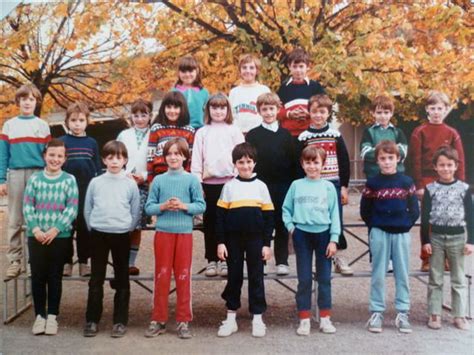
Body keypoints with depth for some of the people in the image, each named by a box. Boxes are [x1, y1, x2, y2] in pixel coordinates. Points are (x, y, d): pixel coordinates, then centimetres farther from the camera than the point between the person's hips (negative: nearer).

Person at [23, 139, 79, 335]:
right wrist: (36, 229, -14)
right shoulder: (34, 179, 2)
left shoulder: (69, 180, -1)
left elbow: (72, 208, -6)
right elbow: (27, 206, -1)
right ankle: (40, 315, 18)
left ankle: (52, 316, 17)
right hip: (36, 236, 1)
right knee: (37, 276, 5)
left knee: (55, 276, 7)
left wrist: (55, 229, -15)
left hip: (60, 236, -1)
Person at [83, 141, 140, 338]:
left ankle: (120, 321, 14)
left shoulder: (130, 184, 0)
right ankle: (92, 320, 14)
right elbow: (87, 209, 7)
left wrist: (127, 228, -1)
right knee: (96, 279, 6)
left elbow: (135, 212, 4)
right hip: (99, 235, 1)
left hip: (122, 235, 0)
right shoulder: (95, 183, 2)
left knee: (122, 279, 7)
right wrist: (93, 228, 3)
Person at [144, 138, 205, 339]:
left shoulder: (192, 180, 0)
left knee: (183, 276, 5)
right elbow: (148, 208, 2)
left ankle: (183, 321, 14)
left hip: (184, 233, -1)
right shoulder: (158, 180, 2)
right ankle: (158, 320, 16)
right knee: (161, 276, 7)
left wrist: (184, 206, -17)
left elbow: (201, 206, -2)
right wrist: (163, 206, -15)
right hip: (163, 232, 1)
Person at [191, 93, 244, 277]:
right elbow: (196, 159, 7)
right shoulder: (202, 132, 10)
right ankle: (212, 260, 13)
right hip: (209, 182, 1)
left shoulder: (234, 131, 6)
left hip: (229, 181, -1)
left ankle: (225, 260, 9)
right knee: (210, 221, 5)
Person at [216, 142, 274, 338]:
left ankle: (257, 319, 15)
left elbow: (268, 216, 3)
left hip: (255, 239, 0)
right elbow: (220, 215, 2)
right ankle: (230, 319, 18)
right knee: (234, 277, 9)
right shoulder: (229, 186, 2)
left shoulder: (261, 186, 3)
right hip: (233, 239, 0)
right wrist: (220, 241, -4)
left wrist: (267, 243, -2)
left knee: (256, 277, 6)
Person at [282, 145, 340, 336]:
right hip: (302, 234, 0)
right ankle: (304, 319, 12)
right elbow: (286, 209, 8)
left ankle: (325, 318, 17)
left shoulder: (328, 187, 0)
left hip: (323, 234, 0)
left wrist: (334, 239, -5)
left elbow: (334, 214, 0)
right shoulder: (296, 185, 2)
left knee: (324, 278, 7)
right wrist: (290, 226, -7)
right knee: (304, 279, 5)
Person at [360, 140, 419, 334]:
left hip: (401, 234, 1)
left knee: (402, 274, 6)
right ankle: (376, 312, 11)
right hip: (379, 234, -1)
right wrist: (375, 227, -2)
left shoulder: (406, 182, 2)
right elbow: (365, 211, 4)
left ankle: (402, 314, 13)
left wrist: (405, 225, -4)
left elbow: (414, 210, 5)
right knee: (378, 275, 4)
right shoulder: (372, 183, -1)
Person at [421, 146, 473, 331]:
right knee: (435, 279, 7)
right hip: (436, 236, 0)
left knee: (458, 279, 8)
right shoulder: (430, 189, -1)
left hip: (457, 236, 0)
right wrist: (425, 241, -4)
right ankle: (434, 314, 14)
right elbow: (425, 217, 0)